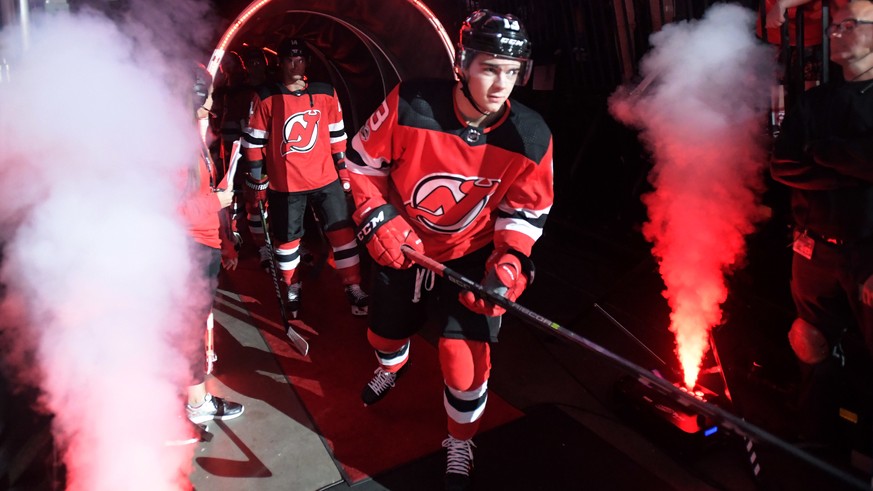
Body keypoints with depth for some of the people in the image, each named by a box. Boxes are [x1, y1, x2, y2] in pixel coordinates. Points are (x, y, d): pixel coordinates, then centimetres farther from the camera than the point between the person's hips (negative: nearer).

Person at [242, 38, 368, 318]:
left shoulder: (326, 93, 4)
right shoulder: (266, 97, -4)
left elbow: (337, 136, 11)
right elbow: (255, 142, -1)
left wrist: (343, 171, 11)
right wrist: (257, 182, 0)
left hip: (326, 179, 2)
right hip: (284, 184, -1)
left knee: (342, 232, -1)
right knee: (288, 239, 9)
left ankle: (354, 290, 8)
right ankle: (292, 290, 28)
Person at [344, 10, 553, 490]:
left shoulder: (531, 138, -21)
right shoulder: (410, 105, -26)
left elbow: (526, 211, -8)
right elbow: (362, 161, -10)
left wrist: (509, 263, -22)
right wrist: (377, 218, -18)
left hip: (470, 256, -1)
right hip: (402, 246, 2)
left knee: (465, 358, -10)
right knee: (385, 334, 23)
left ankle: (459, 446, 22)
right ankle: (392, 367, 64)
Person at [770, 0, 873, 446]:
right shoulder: (813, 102, 9)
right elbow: (781, 166, -4)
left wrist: (823, 150, -11)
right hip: (815, 251, 4)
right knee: (815, 351, 14)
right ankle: (816, 441, 32)